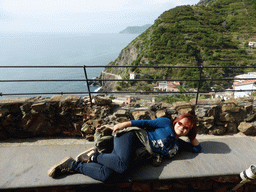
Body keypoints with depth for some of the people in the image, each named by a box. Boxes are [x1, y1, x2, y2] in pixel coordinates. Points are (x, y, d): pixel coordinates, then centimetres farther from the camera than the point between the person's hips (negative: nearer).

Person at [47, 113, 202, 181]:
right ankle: (94, 155, -9)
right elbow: (146, 123, -2)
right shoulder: (166, 123, 4)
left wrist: (192, 136, 17)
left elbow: (198, 148, 29)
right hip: (130, 136, -4)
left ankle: (73, 165, 0)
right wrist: (125, 124, -11)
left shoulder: (178, 144, 21)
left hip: (135, 151, 5)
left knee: (104, 175, -19)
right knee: (123, 165, -37)